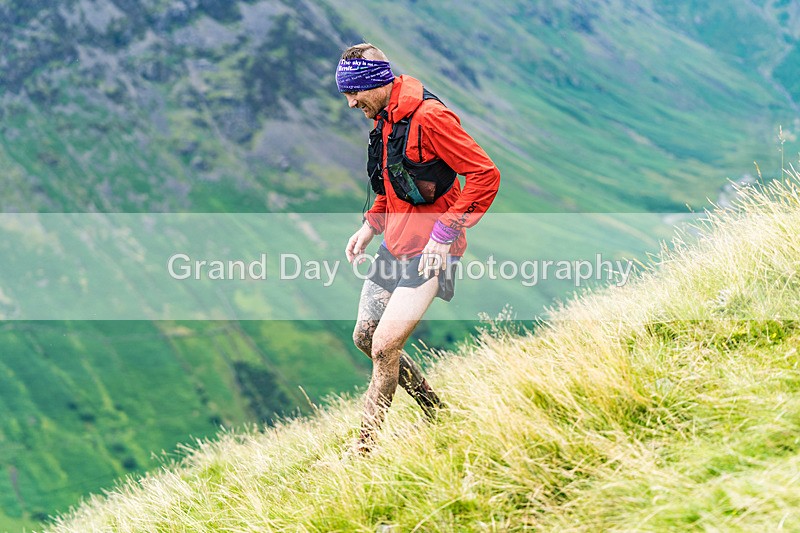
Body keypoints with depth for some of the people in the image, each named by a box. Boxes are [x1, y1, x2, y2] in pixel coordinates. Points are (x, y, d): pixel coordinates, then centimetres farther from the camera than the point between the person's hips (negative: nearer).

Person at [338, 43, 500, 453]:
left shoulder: (428, 116, -19)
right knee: (364, 337, 12)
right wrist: (370, 226, 11)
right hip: (396, 245, 10)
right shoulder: (385, 119, 10)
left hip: (429, 251, -10)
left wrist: (444, 234, -22)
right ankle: (433, 409, 28)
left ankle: (365, 449, -2)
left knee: (385, 347, -13)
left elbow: (485, 176, -22)